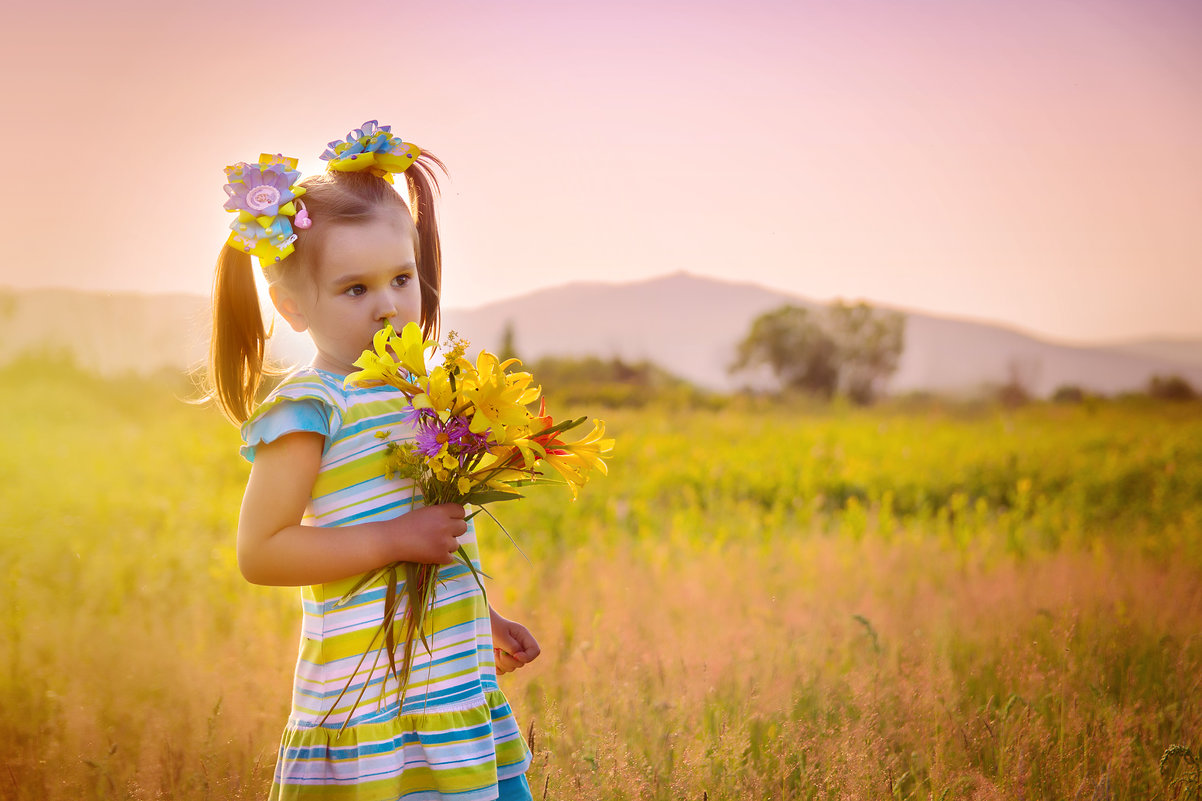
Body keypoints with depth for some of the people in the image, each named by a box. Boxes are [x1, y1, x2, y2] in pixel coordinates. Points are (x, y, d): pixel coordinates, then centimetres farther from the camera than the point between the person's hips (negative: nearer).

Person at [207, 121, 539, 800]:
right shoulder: (309, 406, -12)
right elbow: (260, 553, -17)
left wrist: (482, 623, 24)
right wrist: (397, 539, -19)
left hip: (457, 679, 8)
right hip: (372, 691, -7)